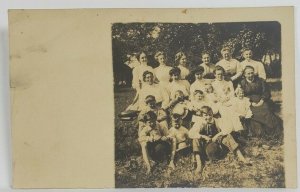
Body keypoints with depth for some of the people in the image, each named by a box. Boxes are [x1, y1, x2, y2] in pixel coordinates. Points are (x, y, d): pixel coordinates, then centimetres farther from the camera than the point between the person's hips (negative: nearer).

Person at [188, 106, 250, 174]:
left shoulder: (218, 121, -6)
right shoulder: (200, 124, -9)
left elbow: (227, 130, -19)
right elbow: (190, 134, -24)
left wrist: (218, 135, -27)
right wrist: (204, 137, -30)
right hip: (206, 148, 0)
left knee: (227, 136, -23)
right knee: (196, 139, -27)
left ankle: (241, 157, -28)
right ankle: (199, 164, -36)